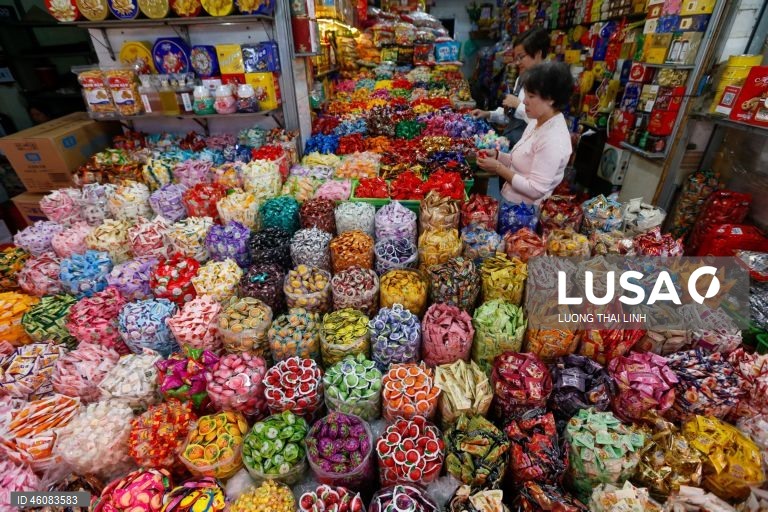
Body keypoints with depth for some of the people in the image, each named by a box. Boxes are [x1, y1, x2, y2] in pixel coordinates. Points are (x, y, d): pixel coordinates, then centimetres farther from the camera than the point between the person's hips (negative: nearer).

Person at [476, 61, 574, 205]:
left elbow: (535, 190, -25)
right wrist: (497, 155, -3)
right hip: (511, 200, 8)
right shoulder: (537, 122, 5)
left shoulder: (553, 140, -24)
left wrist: (498, 168, -20)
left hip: (524, 209, -8)